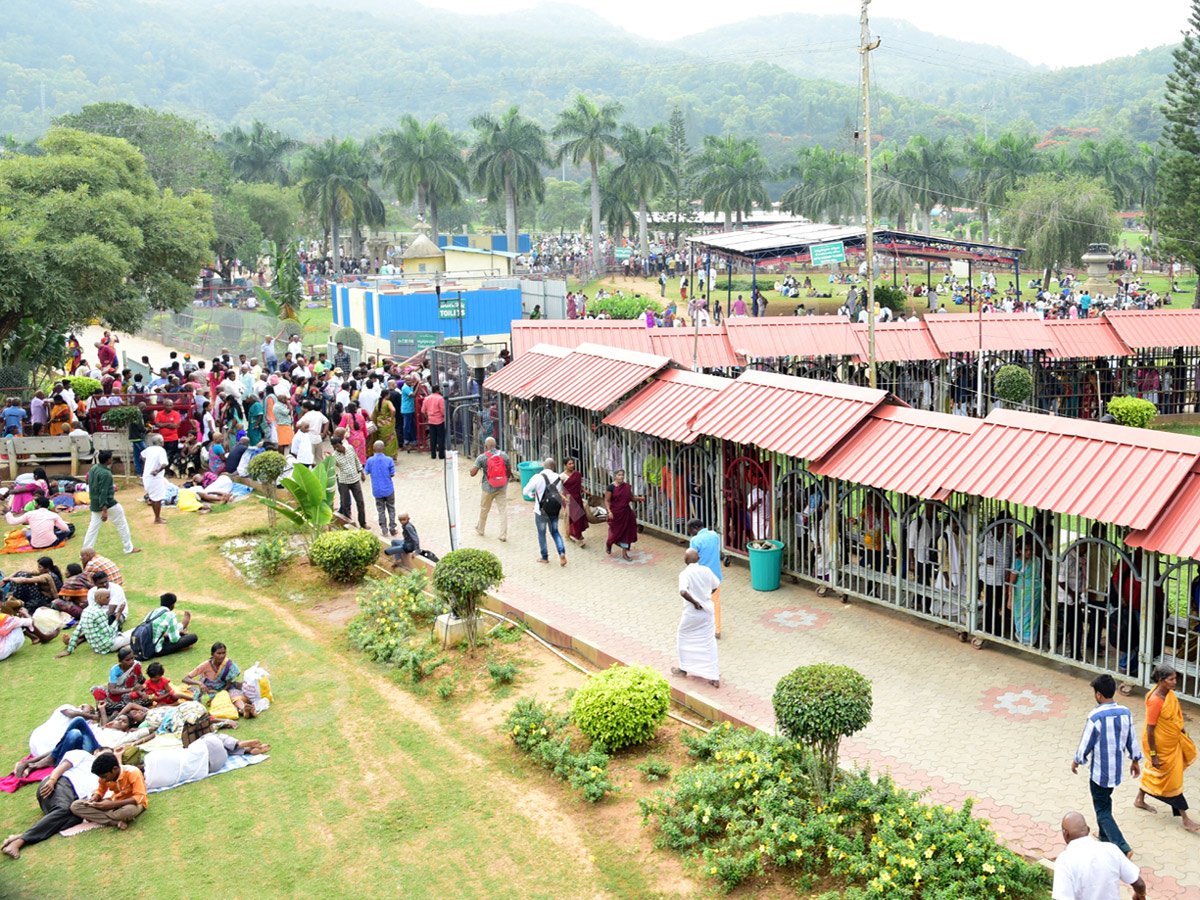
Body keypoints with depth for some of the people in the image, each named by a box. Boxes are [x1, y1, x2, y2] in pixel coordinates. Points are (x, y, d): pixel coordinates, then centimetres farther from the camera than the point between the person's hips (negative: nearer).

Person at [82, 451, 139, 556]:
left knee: (93, 526, 11)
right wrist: (104, 510, -27)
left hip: (94, 504, 8)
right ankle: (129, 548, 16)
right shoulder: (105, 474, -21)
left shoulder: (93, 469, 5)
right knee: (122, 524, 8)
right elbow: (103, 493, -25)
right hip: (108, 503, -8)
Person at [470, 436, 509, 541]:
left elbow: (472, 473, -11)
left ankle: (480, 530, 37)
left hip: (488, 488, -1)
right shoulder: (504, 455, -4)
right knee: (503, 510, 4)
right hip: (502, 488, 2)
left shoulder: (482, 457, -14)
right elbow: (508, 471, 5)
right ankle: (503, 535, 2)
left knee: (484, 510, 18)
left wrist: (475, 462, 8)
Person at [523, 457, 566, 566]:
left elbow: (526, 491, -12)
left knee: (541, 533, 14)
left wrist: (531, 495, 12)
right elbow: (558, 492, 7)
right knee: (555, 532, 18)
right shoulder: (558, 478, -4)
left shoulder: (537, 478, -16)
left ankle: (544, 557, 23)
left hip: (541, 511, -3)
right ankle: (562, 553, 0)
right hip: (554, 511, 3)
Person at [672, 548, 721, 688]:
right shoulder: (706, 570, -3)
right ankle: (714, 677, 9)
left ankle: (683, 669, 34)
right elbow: (716, 585, 12)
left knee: (683, 638, 20)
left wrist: (695, 602, -20)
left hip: (692, 613, -4)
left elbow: (683, 592, -34)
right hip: (707, 611, 4)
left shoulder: (685, 574, -18)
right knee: (708, 642, 10)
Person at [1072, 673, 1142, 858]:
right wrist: (1135, 761, 22)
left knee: (1103, 811, 4)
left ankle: (1122, 847, -7)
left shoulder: (1095, 717, -25)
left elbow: (1085, 745, -16)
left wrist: (1076, 762, 2)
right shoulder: (1125, 713, -6)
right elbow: (1131, 740, 6)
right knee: (1104, 802, 27)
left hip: (1099, 772, -7)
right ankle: (1105, 838, 40)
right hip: (1117, 770, 7)